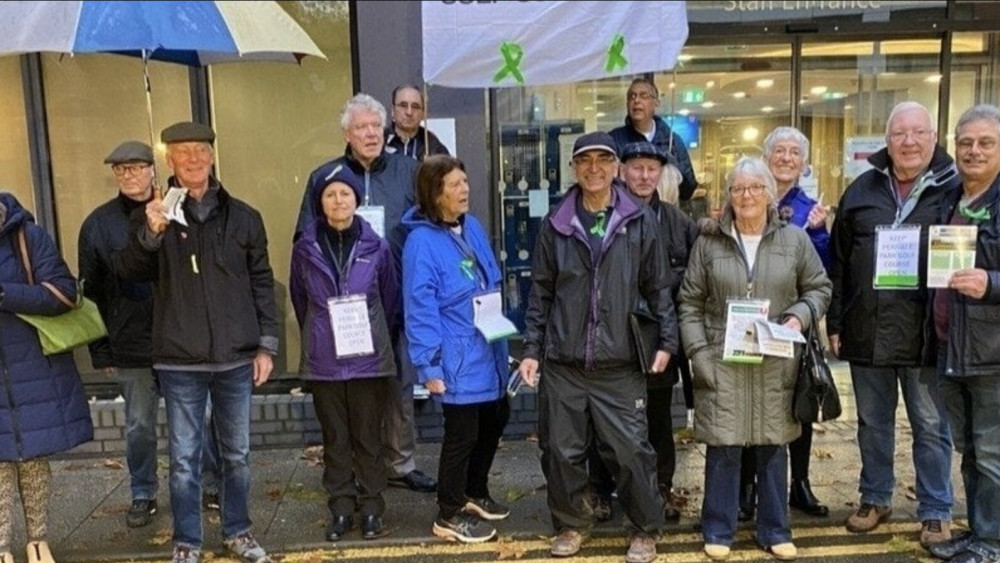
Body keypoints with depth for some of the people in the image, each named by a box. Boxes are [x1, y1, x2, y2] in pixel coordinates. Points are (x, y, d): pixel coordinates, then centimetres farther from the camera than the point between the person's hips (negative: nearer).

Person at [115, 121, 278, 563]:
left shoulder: (243, 217, 5)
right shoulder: (156, 215, 2)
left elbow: (262, 285, 6)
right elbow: (128, 271, -8)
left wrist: (266, 345, 2)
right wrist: (150, 233, -26)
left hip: (236, 358, 1)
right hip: (179, 362, -1)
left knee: (237, 454, 13)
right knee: (184, 458, 8)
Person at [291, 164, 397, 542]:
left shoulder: (375, 246, -3)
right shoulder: (305, 248, -1)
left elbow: (390, 297, 9)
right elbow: (299, 299, 12)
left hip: (369, 359, -1)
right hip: (323, 362, 1)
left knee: (368, 437, 7)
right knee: (335, 439, 10)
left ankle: (371, 508, 19)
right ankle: (341, 509, 21)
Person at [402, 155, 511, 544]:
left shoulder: (473, 227, 6)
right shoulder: (422, 241, -17)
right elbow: (420, 309, -18)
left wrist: (499, 327, 14)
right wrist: (430, 365, -17)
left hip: (488, 352, 8)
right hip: (457, 359, -8)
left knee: (494, 421, 20)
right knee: (462, 435, 3)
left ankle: (475, 494, 41)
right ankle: (449, 516, 23)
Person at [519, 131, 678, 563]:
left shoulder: (640, 221, 2)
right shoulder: (555, 224, 5)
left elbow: (658, 287, 6)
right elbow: (540, 292, 7)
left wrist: (667, 341, -2)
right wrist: (532, 349, 3)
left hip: (620, 365, -1)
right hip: (563, 364, 2)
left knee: (631, 451, 2)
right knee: (561, 451, 9)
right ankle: (572, 524, 31)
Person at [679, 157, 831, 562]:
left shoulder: (795, 240, 4)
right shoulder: (709, 241, 2)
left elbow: (819, 288, 11)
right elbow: (690, 302, 2)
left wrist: (800, 315, -9)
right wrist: (698, 353, -7)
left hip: (775, 365, 1)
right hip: (722, 362, -1)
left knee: (773, 448, 11)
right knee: (723, 448, 4)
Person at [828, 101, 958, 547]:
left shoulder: (953, 189, -2)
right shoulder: (862, 190, 5)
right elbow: (838, 261, 6)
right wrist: (835, 323, 3)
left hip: (926, 333, -2)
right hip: (867, 331, 3)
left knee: (931, 426, 10)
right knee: (873, 422, 15)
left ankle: (936, 511, 25)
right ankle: (875, 498, 32)